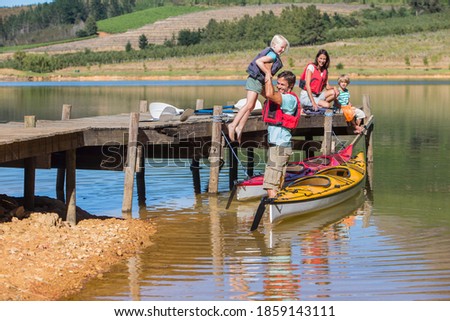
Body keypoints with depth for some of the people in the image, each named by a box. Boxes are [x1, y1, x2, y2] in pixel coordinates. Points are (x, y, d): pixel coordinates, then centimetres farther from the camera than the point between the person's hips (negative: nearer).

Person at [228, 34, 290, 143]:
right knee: (249, 105, -15)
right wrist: (268, 73, -22)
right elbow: (258, 61, -26)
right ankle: (233, 125, -19)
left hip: (258, 81, 10)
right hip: (255, 80, -10)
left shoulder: (272, 54, 15)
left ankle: (239, 128, 14)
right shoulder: (273, 55, -14)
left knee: (251, 106, 12)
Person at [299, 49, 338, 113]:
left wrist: (333, 88, -14)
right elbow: (307, 85, -16)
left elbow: (327, 86, 12)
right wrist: (313, 102, -25)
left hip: (317, 95, 7)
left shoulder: (325, 71, 11)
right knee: (327, 105, -24)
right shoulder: (311, 67, -8)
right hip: (306, 96, -7)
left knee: (334, 93, -12)